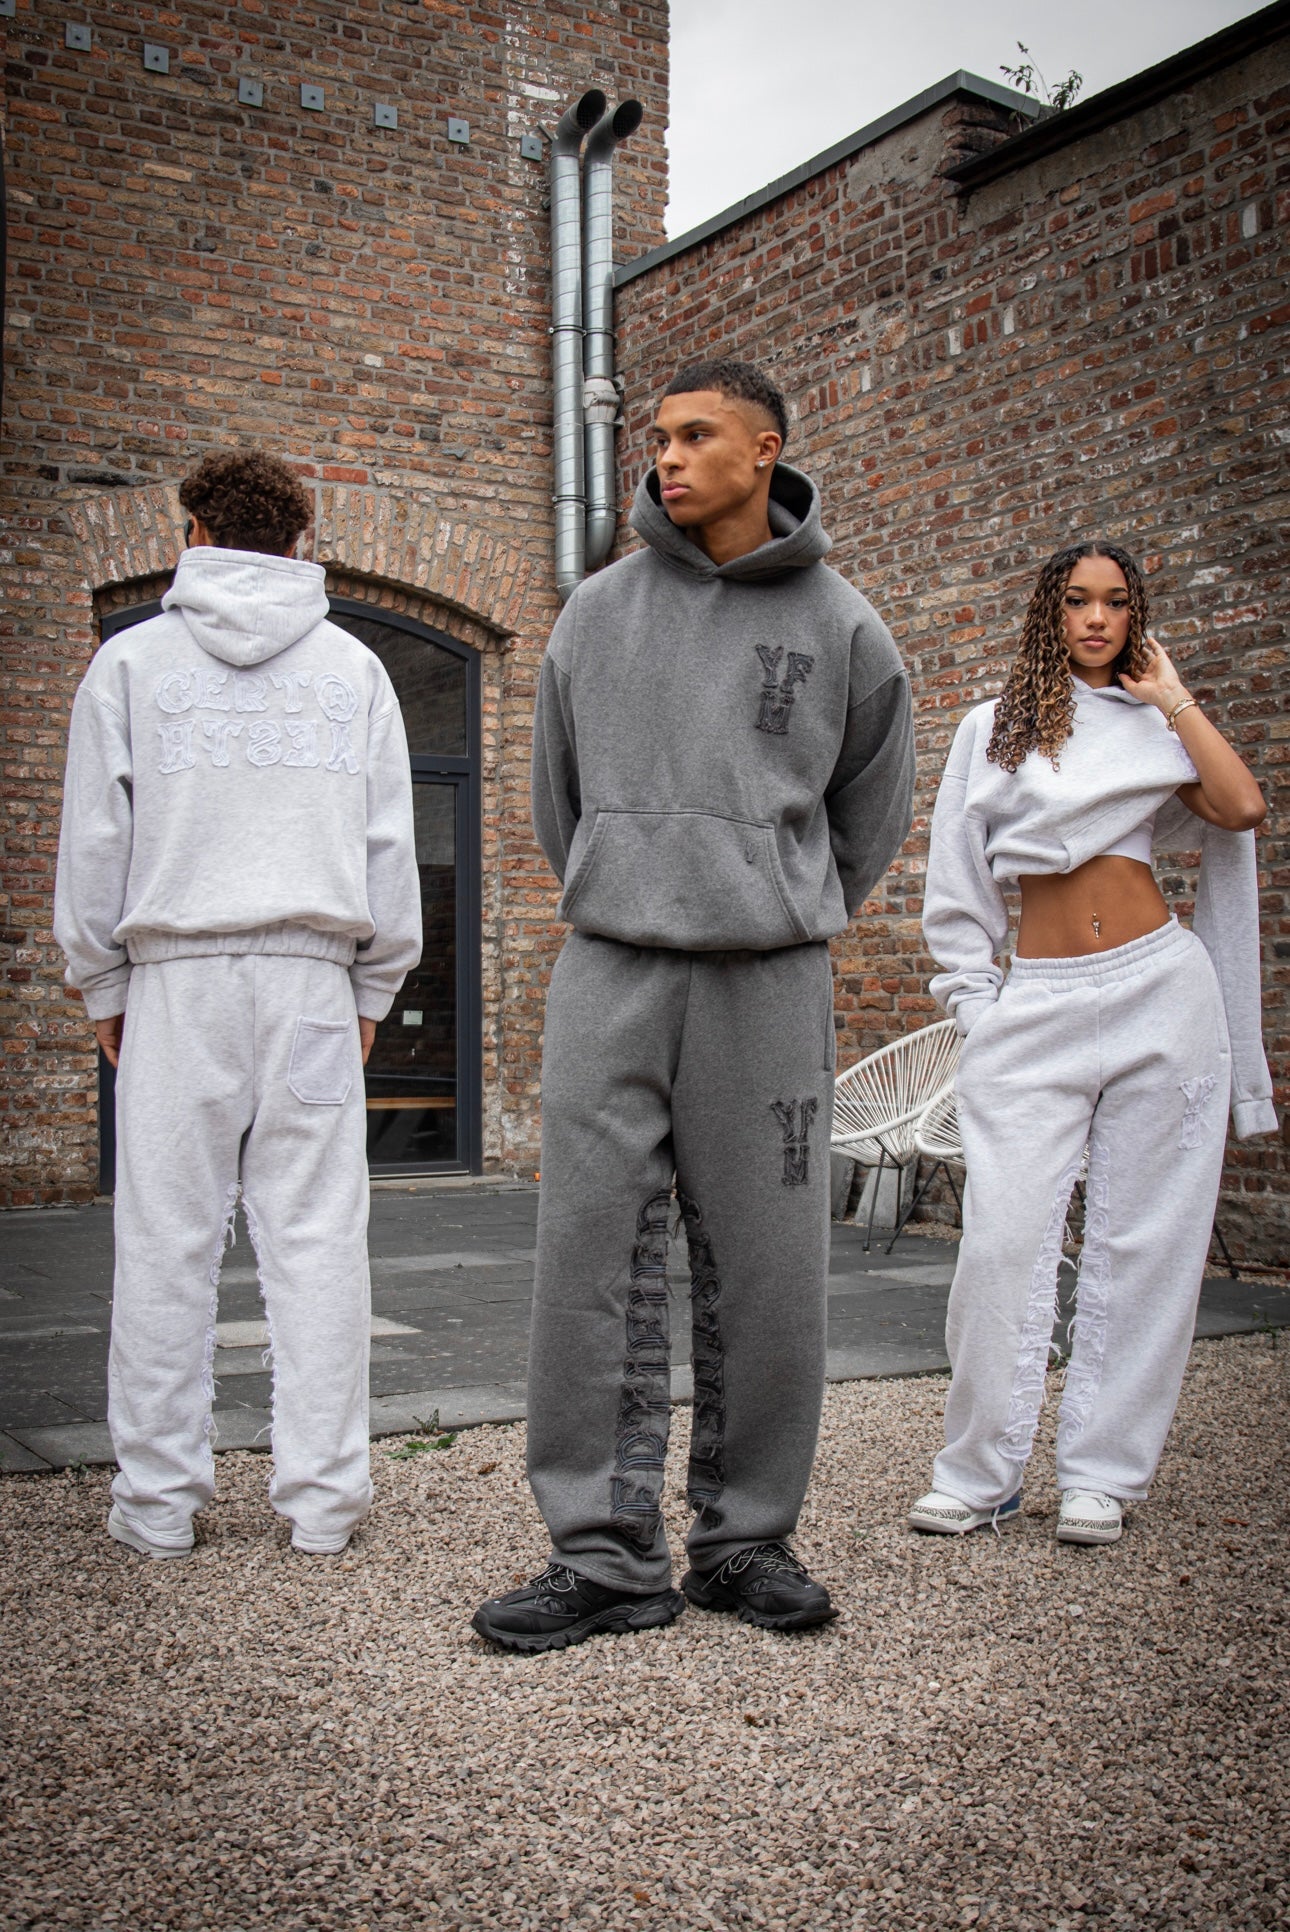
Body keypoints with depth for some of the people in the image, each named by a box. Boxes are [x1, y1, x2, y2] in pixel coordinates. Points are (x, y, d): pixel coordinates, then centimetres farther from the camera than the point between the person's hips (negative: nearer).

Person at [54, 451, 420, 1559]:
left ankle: (159, 1498, 7)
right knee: (317, 1236, 1)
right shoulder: (354, 668, 11)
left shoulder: (132, 660, 7)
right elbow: (389, 843, 9)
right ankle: (323, 1493, 4)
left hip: (175, 976, -1)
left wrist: (103, 985, 12)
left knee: (169, 1241, 3)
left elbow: (95, 840, 5)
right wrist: (374, 986, 14)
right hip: (311, 974, 1)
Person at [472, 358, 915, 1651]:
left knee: (764, 1279, 3)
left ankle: (747, 1539, 19)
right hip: (610, 974, 1)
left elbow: (869, 816, 17)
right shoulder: (596, 613, 8)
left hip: (768, 984, -1)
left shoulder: (842, 628, 5)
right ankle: (607, 1557, 8)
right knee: (595, 1268, -2)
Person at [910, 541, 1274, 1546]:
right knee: (1006, 1236, -6)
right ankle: (978, 1475, 6)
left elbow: (1242, 806, -8)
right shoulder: (994, 727, 10)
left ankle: (1101, 1475, 13)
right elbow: (956, 879, 11)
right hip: (1038, 1003, -1)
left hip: (1161, 990, 1)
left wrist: (1171, 698, 1)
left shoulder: (1154, 727, 11)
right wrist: (974, 997, 4)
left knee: (1143, 1238, 2)